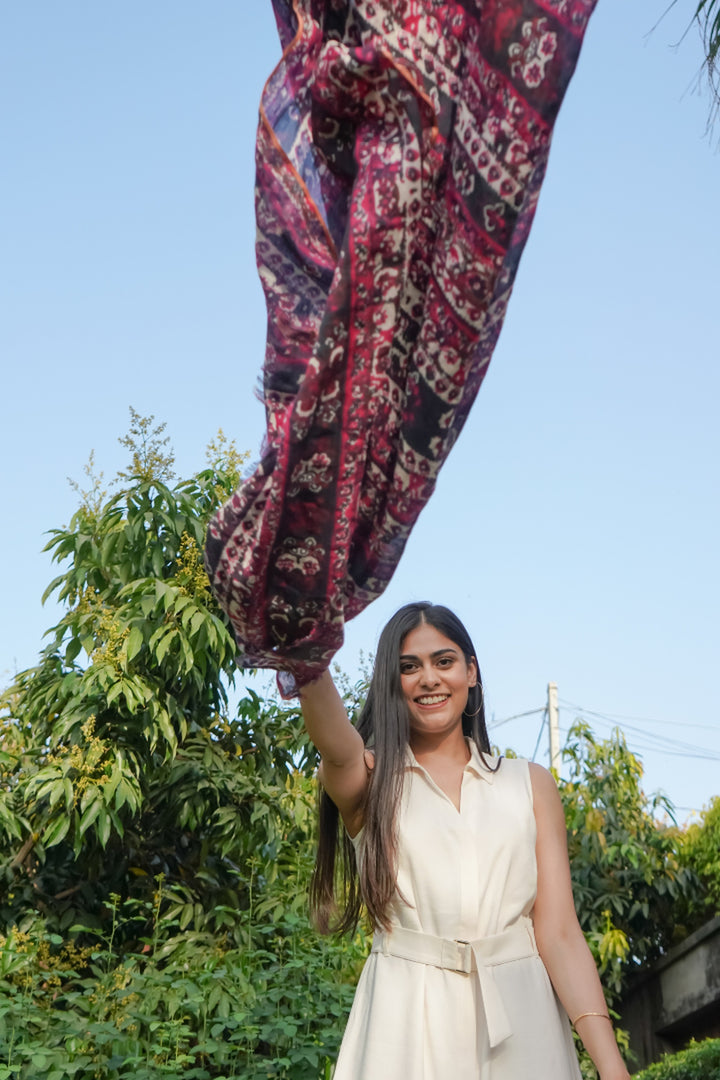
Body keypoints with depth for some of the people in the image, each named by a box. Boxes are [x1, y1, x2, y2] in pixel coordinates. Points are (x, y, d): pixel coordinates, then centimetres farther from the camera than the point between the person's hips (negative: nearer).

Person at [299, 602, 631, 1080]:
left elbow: (560, 934, 0)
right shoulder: (369, 780, 2)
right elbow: (336, 745, -24)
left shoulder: (530, 785, 7)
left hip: (519, 1021, 2)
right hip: (407, 1023, -1)